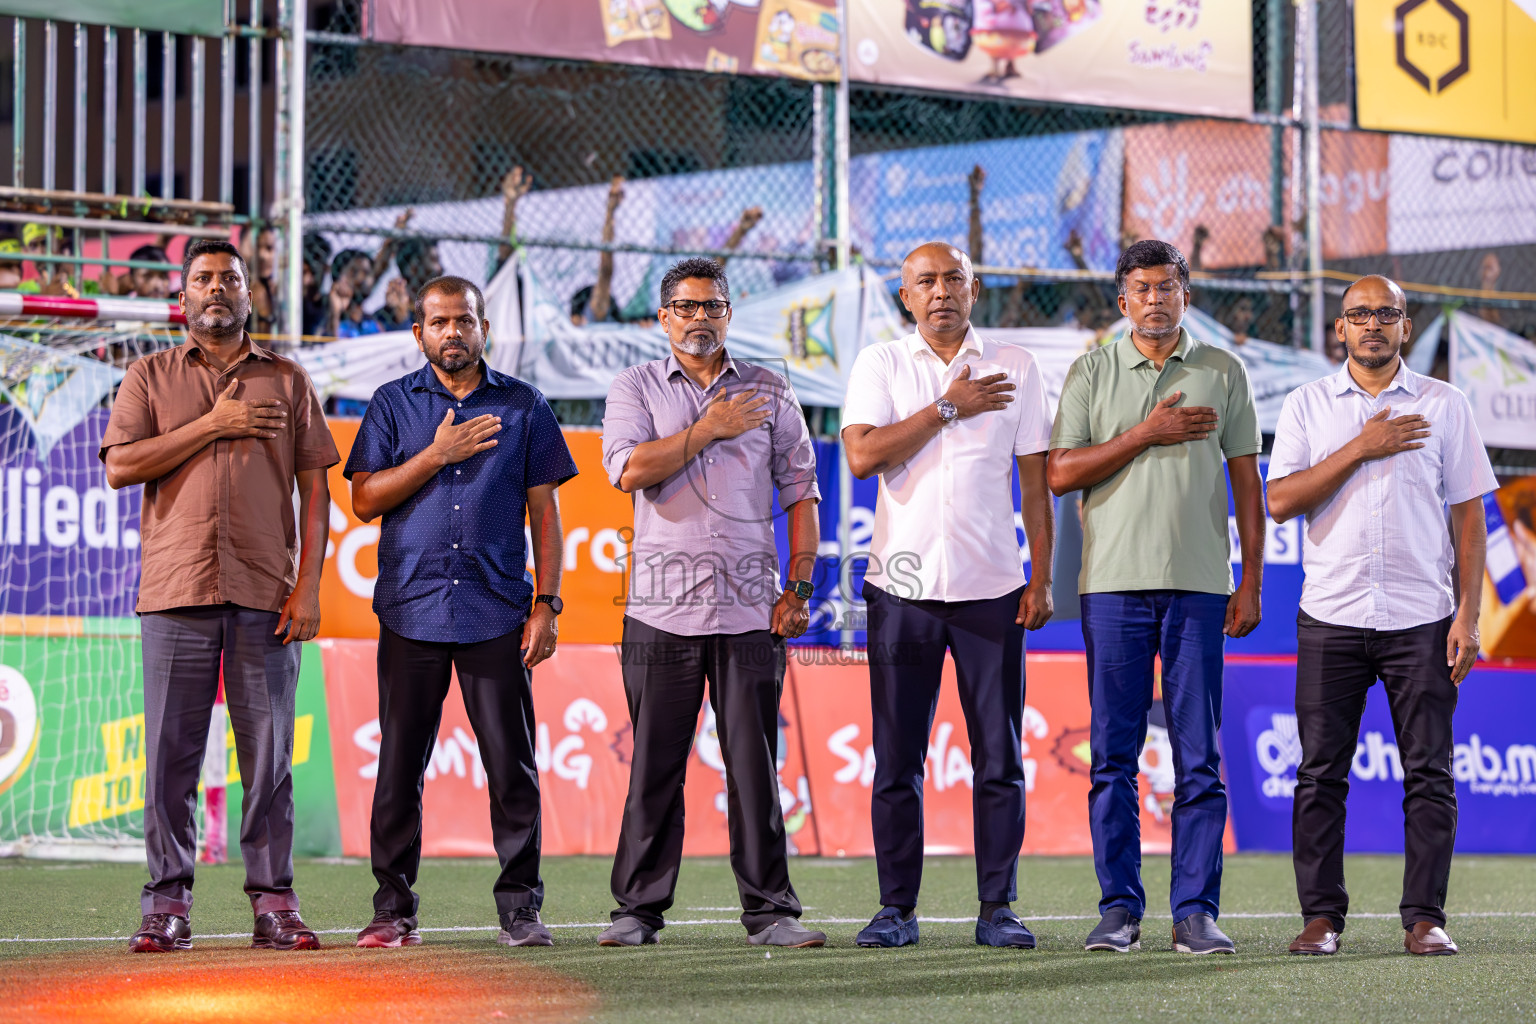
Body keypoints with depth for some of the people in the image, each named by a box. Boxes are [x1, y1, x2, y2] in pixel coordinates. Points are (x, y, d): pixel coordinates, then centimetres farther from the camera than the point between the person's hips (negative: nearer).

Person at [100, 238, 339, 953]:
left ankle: (274, 903, 2)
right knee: (170, 753, -3)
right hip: (176, 591, 0)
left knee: (268, 753, -1)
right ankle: (168, 905, 2)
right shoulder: (150, 378, 13)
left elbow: (315, 487, 10)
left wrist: (308, 585, 0)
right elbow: (120, 466, -2)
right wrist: (212, 425, -6)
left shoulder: (286, 381, 15)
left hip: (266, 595, 1)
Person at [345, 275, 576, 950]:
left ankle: (520, 906, 5)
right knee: (400, 764, 1)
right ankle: (393, 909, 8)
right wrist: (439, 454, -8)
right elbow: (365, 499, 2)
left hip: (496, 613, 0)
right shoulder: (394, 404, 10)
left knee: (512, 764, -2)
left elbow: (544, 510, 9)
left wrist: (546, 603, 1)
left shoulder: (524, 406, 10)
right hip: (412, 609, 0)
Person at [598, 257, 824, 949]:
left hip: (750, 607, 1)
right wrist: (707, 430, -7)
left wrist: (798, 586, 2)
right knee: (655, 764, 0)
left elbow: (800, 491, 10)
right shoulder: (636, 389, 9)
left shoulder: (769, 393, 13)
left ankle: (768, 909, 4)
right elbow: (629, 469, -8)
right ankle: (639, 908, 7)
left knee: (754, 762, -1)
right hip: (662, 608, -1)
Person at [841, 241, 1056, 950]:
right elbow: (862, 455, -10)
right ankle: (897, 907, 8)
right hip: (903, 587, -1)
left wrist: (1041, 579, 2)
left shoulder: (1014, 368, 8)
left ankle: (997, 908, 7)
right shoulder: (880, 366, 6)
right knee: (897, 759, 1)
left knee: (999, 758, 0)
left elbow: (1035, 482, 9)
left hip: (992, 591, 1)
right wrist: (949, 407, -9)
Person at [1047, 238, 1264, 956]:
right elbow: (1060, 473, -1)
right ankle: (1119, 909, 5)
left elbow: (1247, 482, 10)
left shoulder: (1225, 373, 10)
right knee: (1114, 754, 0)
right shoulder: (1092, 372, 8)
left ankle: (1195, 910, 1)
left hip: (1200, 585, 0)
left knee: (1198, 756, -1)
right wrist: (1146, 434, -9)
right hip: (1113, 580, 0)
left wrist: (1251, 582, 3)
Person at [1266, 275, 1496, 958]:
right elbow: (1280, 501, -3)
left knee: (1428, 773, -2)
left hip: (1422, 619, 0)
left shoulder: (1444, 406, 7)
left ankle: (1425, 916, 3)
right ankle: (1321, 915, 6)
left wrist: (1468, 615, -3)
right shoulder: (1306, 406, 8)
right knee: (1321, 773, 0)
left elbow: (1469, 515, 6)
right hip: (1330, 617, 0)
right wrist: (1361, 449, -10)